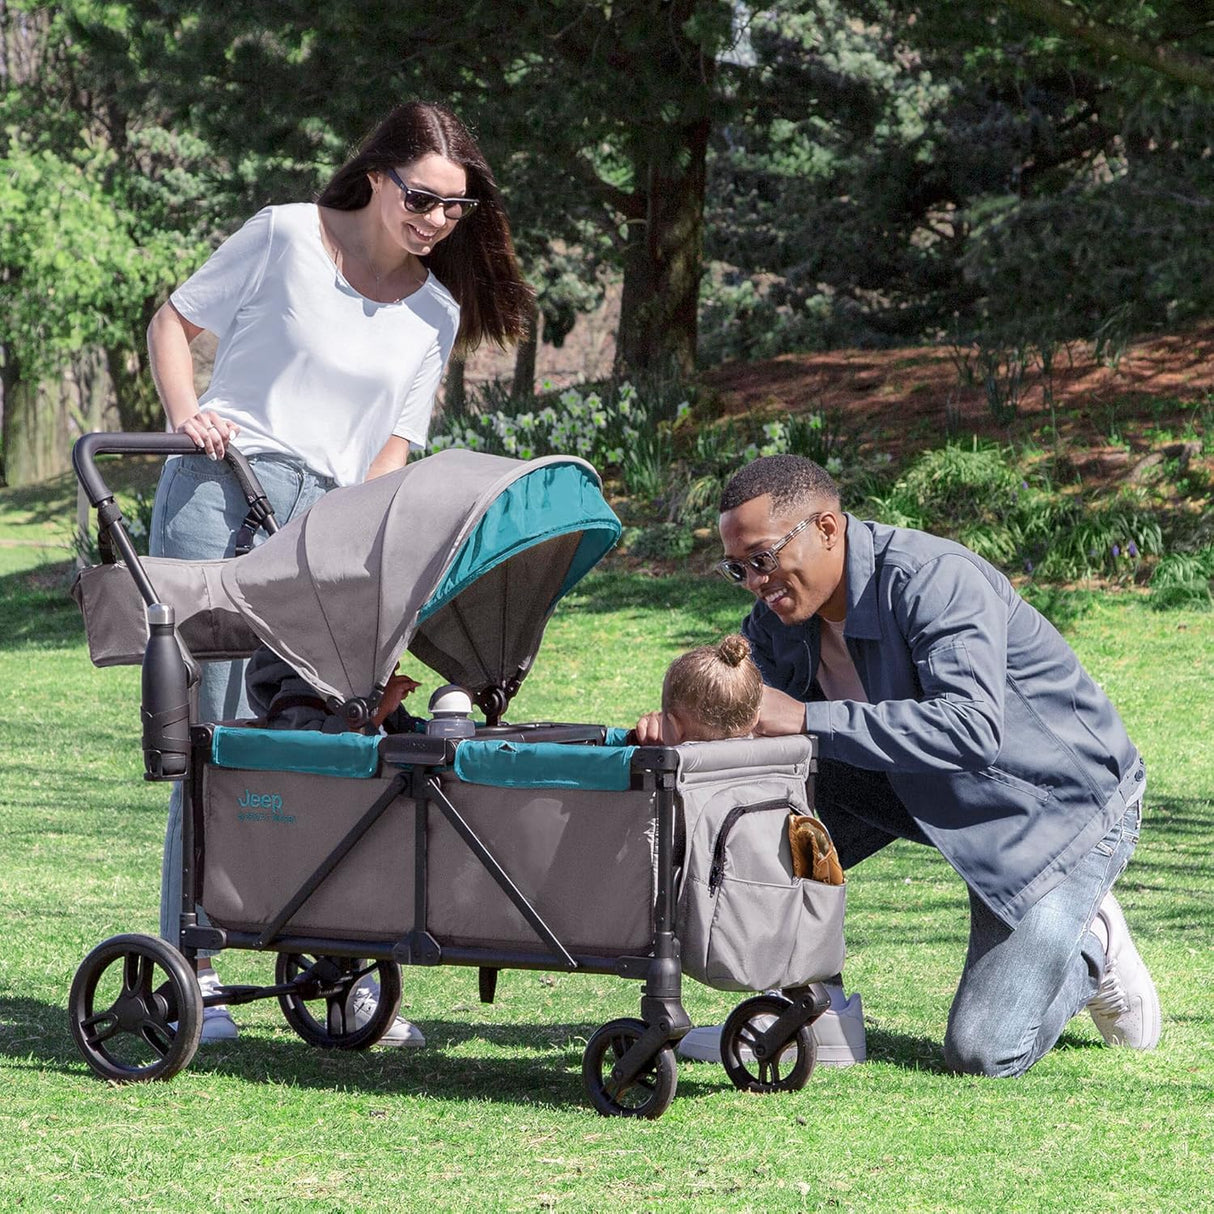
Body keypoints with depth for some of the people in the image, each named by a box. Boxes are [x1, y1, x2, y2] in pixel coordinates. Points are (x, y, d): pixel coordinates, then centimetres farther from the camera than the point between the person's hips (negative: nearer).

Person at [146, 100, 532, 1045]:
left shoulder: (436, 311, 10)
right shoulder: (287, 236, -1)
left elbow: (396, 445, 11)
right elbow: (174, 320, 8)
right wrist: (186, 414, -8)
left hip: (327, 519, 4)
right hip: (220, 491, -4)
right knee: (217, 727, -8)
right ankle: (191, 965, -4)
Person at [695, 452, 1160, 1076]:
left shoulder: (936, 579, -31)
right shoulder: (782, 612, -6)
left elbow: (973, 729, -43)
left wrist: (806, 718, -45)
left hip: (1068, 806, -7)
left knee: (983, 1054, -16)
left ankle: (1090, 951, 15)